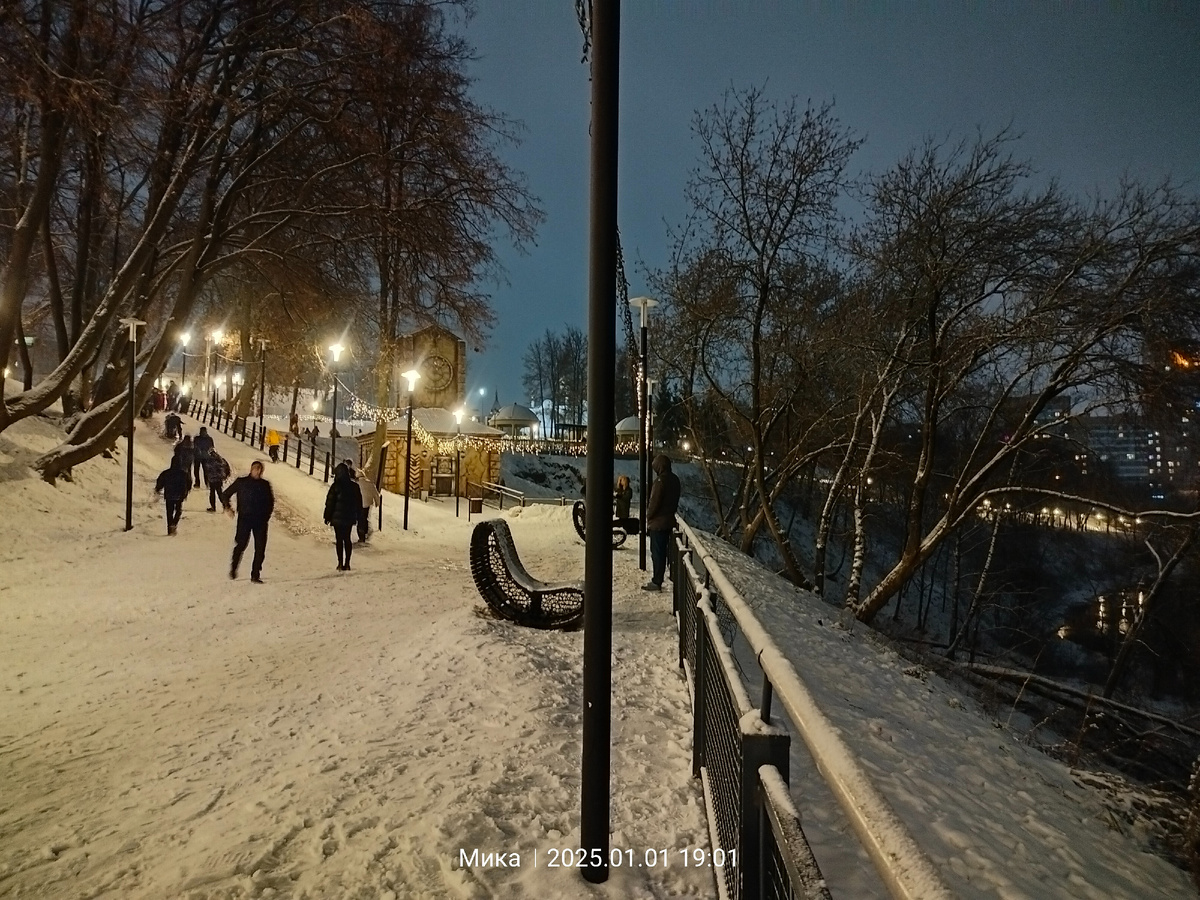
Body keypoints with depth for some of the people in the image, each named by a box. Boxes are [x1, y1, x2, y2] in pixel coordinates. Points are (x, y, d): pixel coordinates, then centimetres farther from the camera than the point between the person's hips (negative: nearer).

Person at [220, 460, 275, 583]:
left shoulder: (265, 484, 10)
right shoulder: (241, 482, 2)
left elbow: (271, 501, 22)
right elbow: (225, 494, 9)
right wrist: (227, 507, -5)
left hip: (260, 520, 3)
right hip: (244, 519, -2)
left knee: (260, 548, -1)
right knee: (241, 545, -3)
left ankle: (255, 575, 6)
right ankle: (233, 569, 22)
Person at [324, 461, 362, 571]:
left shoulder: (335, 486, -11)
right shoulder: (354, 486, 2)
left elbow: (330, 502, -8)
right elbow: (359, 503, 8)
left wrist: (327, 517, 0)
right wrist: (358, 515, 17)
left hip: (337, 517, -4)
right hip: (350, 517, 4)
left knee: (339, 540, 2)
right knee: (347, 539, 11)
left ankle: (340, 564, 1)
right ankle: (347, 563, 13)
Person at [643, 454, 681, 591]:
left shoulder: (661, 480, -20)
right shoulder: (674, 479, 7)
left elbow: (654, 502, -18)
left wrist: (648, 518, -5)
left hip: (658, 523, -9)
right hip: (669, 520, 9)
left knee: (657, 553, -2)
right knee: (662, 551, 14)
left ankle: (656, 582, 3)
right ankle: (657, 579, 22)